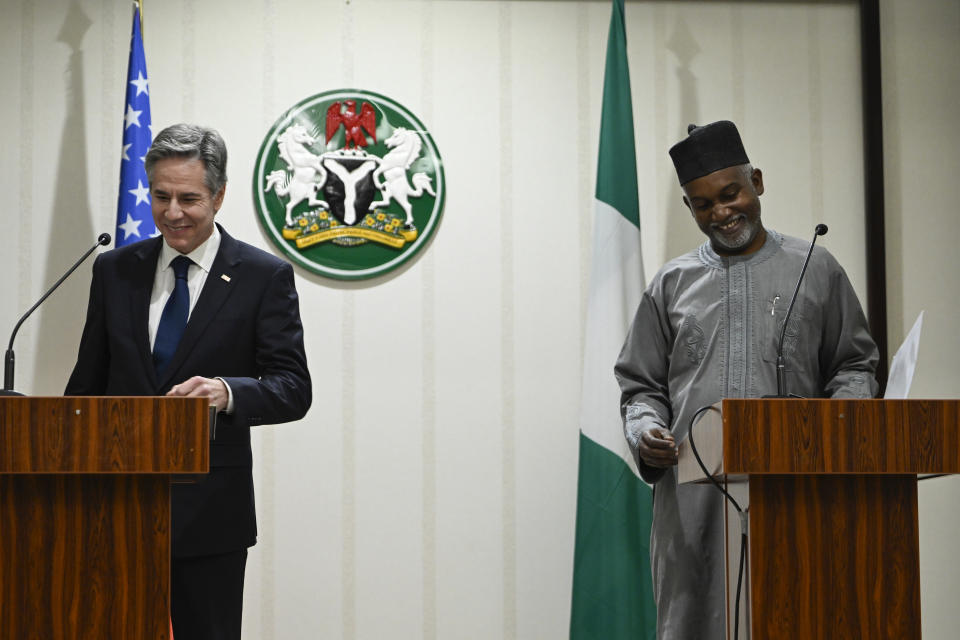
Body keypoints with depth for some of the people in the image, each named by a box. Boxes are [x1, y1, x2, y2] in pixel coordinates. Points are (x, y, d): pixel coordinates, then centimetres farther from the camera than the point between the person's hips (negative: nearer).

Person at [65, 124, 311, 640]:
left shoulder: (264, 277, -1)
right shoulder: (114, 270, 10)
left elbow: (293, 389, -6)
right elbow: (87, 381, 13)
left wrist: (228, 391, -27)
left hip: (209, 516, -3)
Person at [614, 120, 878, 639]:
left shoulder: (815, 269, 11)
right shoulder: (672, 284, 14)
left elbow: (855, 365, 11)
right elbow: (641, 384, 15)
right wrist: (645, 431, -5)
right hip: (695, 498, 1)